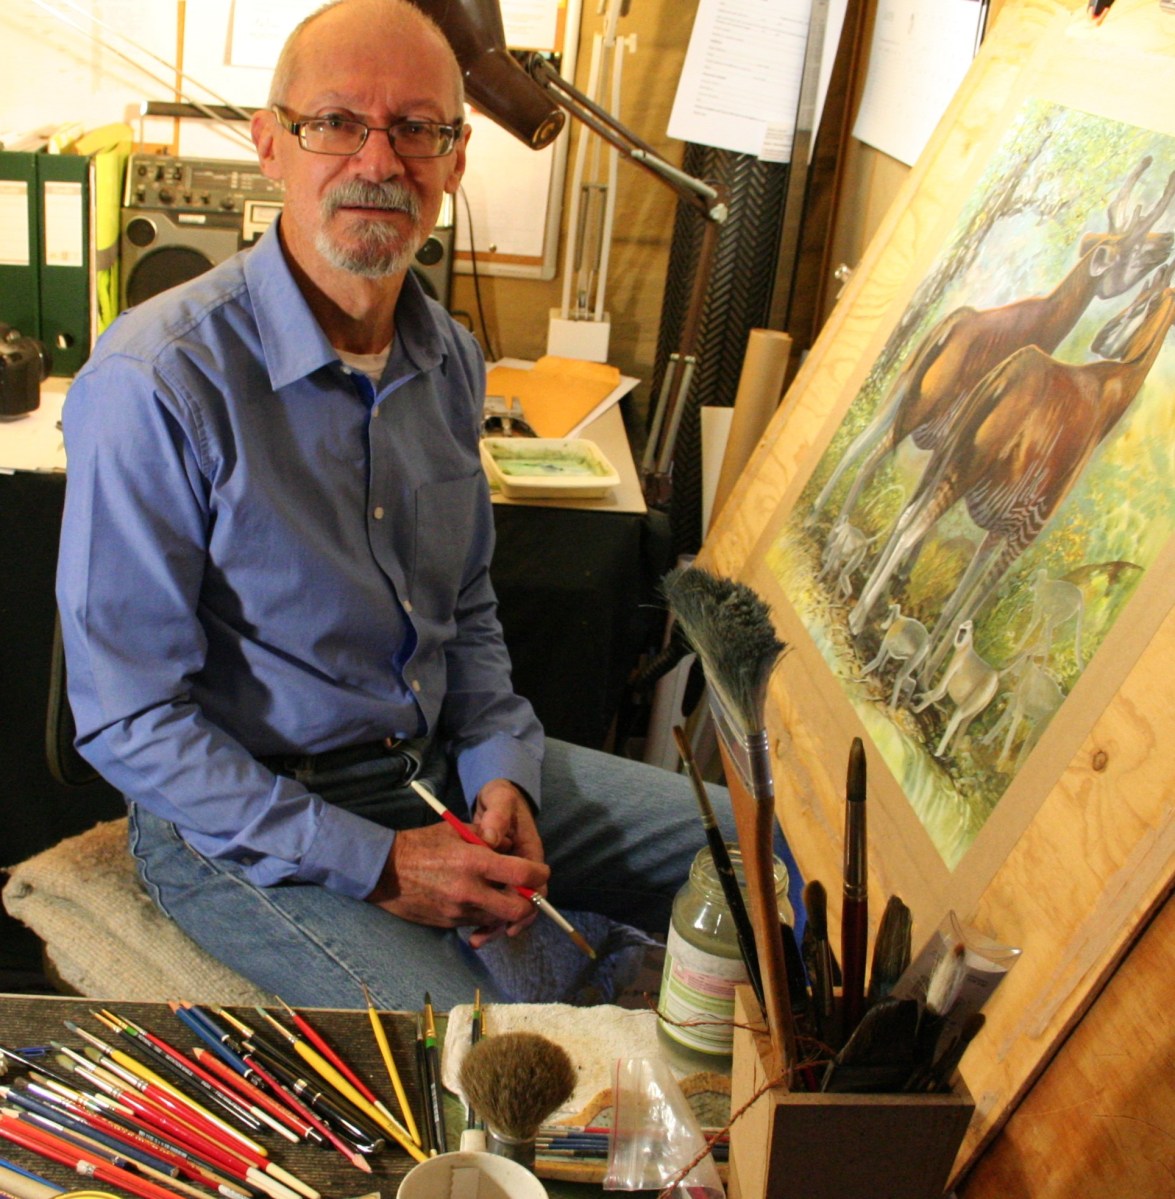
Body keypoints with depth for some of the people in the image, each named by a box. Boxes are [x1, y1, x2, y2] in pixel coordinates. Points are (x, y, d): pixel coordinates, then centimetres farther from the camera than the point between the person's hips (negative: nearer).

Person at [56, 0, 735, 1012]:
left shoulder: (448, 358, 3)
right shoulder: (154, 385, -19)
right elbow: (128, 719, -17)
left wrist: (501, 770, -4)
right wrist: (373, 864, -21)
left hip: (439, 767, 7)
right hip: (237, 816, -6)